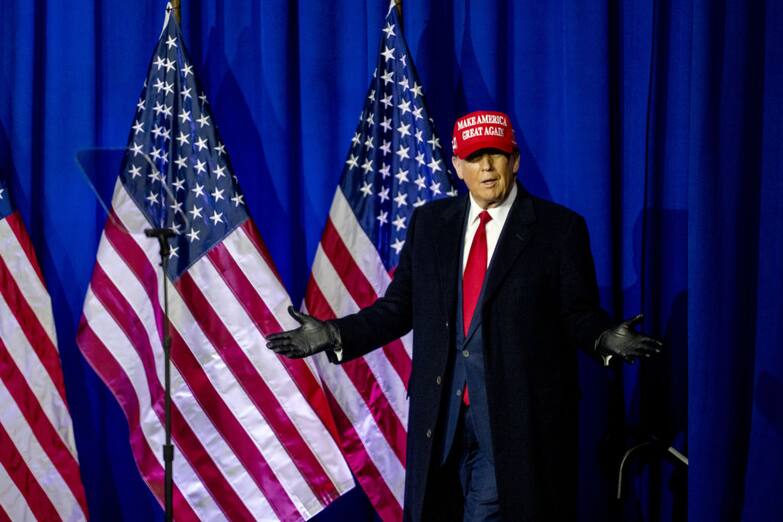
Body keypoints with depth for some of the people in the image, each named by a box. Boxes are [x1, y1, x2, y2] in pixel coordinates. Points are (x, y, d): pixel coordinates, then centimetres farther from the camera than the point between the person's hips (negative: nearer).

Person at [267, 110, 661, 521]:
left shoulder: (559, 227, -3)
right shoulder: (429, 222, 9)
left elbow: (578, 314, -3)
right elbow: (398, 307, 9)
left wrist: (605, 338, -24)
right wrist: (335, 334, -2)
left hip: (520, 413, -4)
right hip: (441, 409, 4)